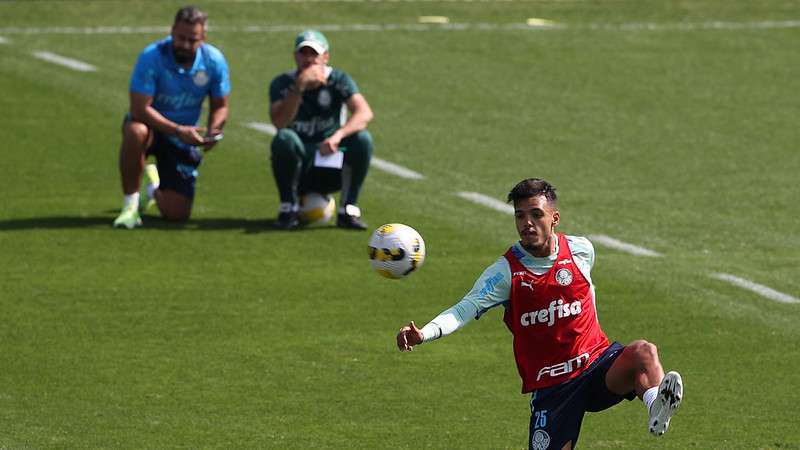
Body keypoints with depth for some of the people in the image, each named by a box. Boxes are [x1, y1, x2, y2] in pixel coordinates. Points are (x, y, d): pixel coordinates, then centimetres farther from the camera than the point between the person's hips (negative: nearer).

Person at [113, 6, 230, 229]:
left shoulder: (214, 61, -10)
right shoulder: (152, 57, -23)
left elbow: (220, 106, 2)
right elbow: (139, 108, -27)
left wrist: (212, 131, -20)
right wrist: (178, 130, -36)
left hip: (184, 138, 3)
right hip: (151, 126, -3)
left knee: (176, 214, -6)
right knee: (135, 132, -43)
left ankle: (154, 182, 33)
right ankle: (130, 205, -25)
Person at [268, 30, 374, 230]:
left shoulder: (338, 80, -4)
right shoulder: (282, 83, -6)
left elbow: (365, 113, -21)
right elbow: (279, 122, -24)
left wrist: (338, 136, -39)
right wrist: (299, 87, -33)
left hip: (331, 170, 1)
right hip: (298, 168, -1)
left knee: (362, 139, -26)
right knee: (284, 139, -32)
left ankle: (348, 210, -14)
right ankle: (288, 209, -17)